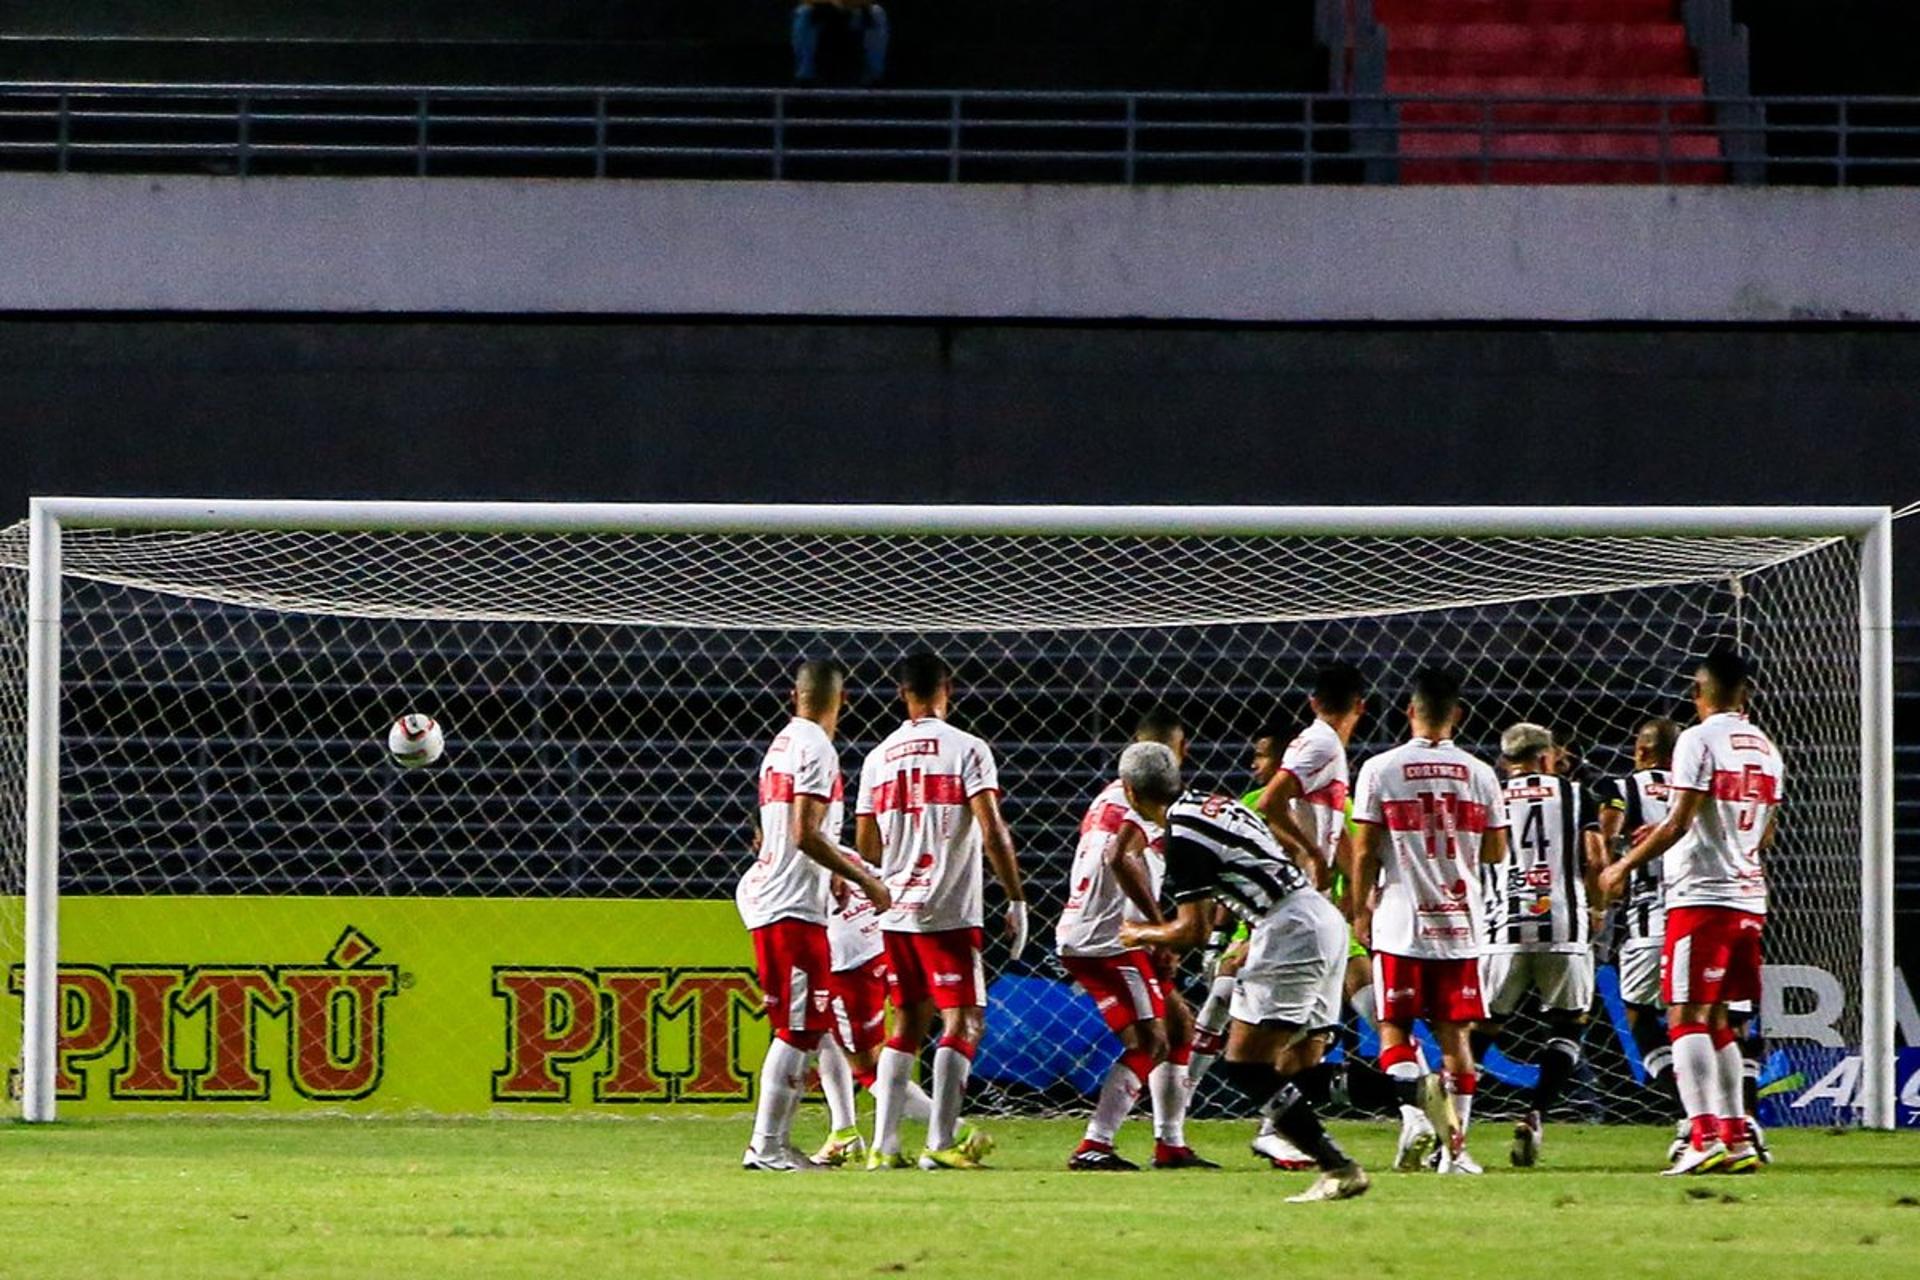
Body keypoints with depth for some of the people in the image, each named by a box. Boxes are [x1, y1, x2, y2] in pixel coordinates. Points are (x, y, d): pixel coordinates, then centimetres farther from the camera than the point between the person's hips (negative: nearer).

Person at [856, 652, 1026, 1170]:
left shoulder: (879, 757, 10)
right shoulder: (966, 749, -5)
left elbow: (865, 845, 16)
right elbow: (992, 832, -13)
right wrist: (1016, 899, -8)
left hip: (895, 912, 5)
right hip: (949, 911, -5)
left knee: (910, 1023, 13)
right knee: (963, 1021, -1)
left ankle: (884, 1144, 8)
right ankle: (941, 1142, -10)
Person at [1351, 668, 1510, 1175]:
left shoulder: (1380, 770, -5)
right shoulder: (1478, 774, 2)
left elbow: (1366, 852, -4)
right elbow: (1496, 852, 8)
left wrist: (1361, 910, 8)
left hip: (1400, 923, -2)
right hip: (1459, 924, 2)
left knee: (1394, 1029, 5)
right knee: (1454, 1034, 6)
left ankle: (1415, 1103, -22)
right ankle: (1456, 1146, 4)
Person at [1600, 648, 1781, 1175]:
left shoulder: (1698, 741, -9)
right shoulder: (1767, 750, 13)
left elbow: (1680, 822, -16)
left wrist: (1626, 866, -4)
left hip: (1701, 898, -7)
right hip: (1750, 900, 7)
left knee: (1687, 1017, -8)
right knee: (1718, 1021, 15)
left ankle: (1704, 1137, -19)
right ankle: (1737, 1138, 13)